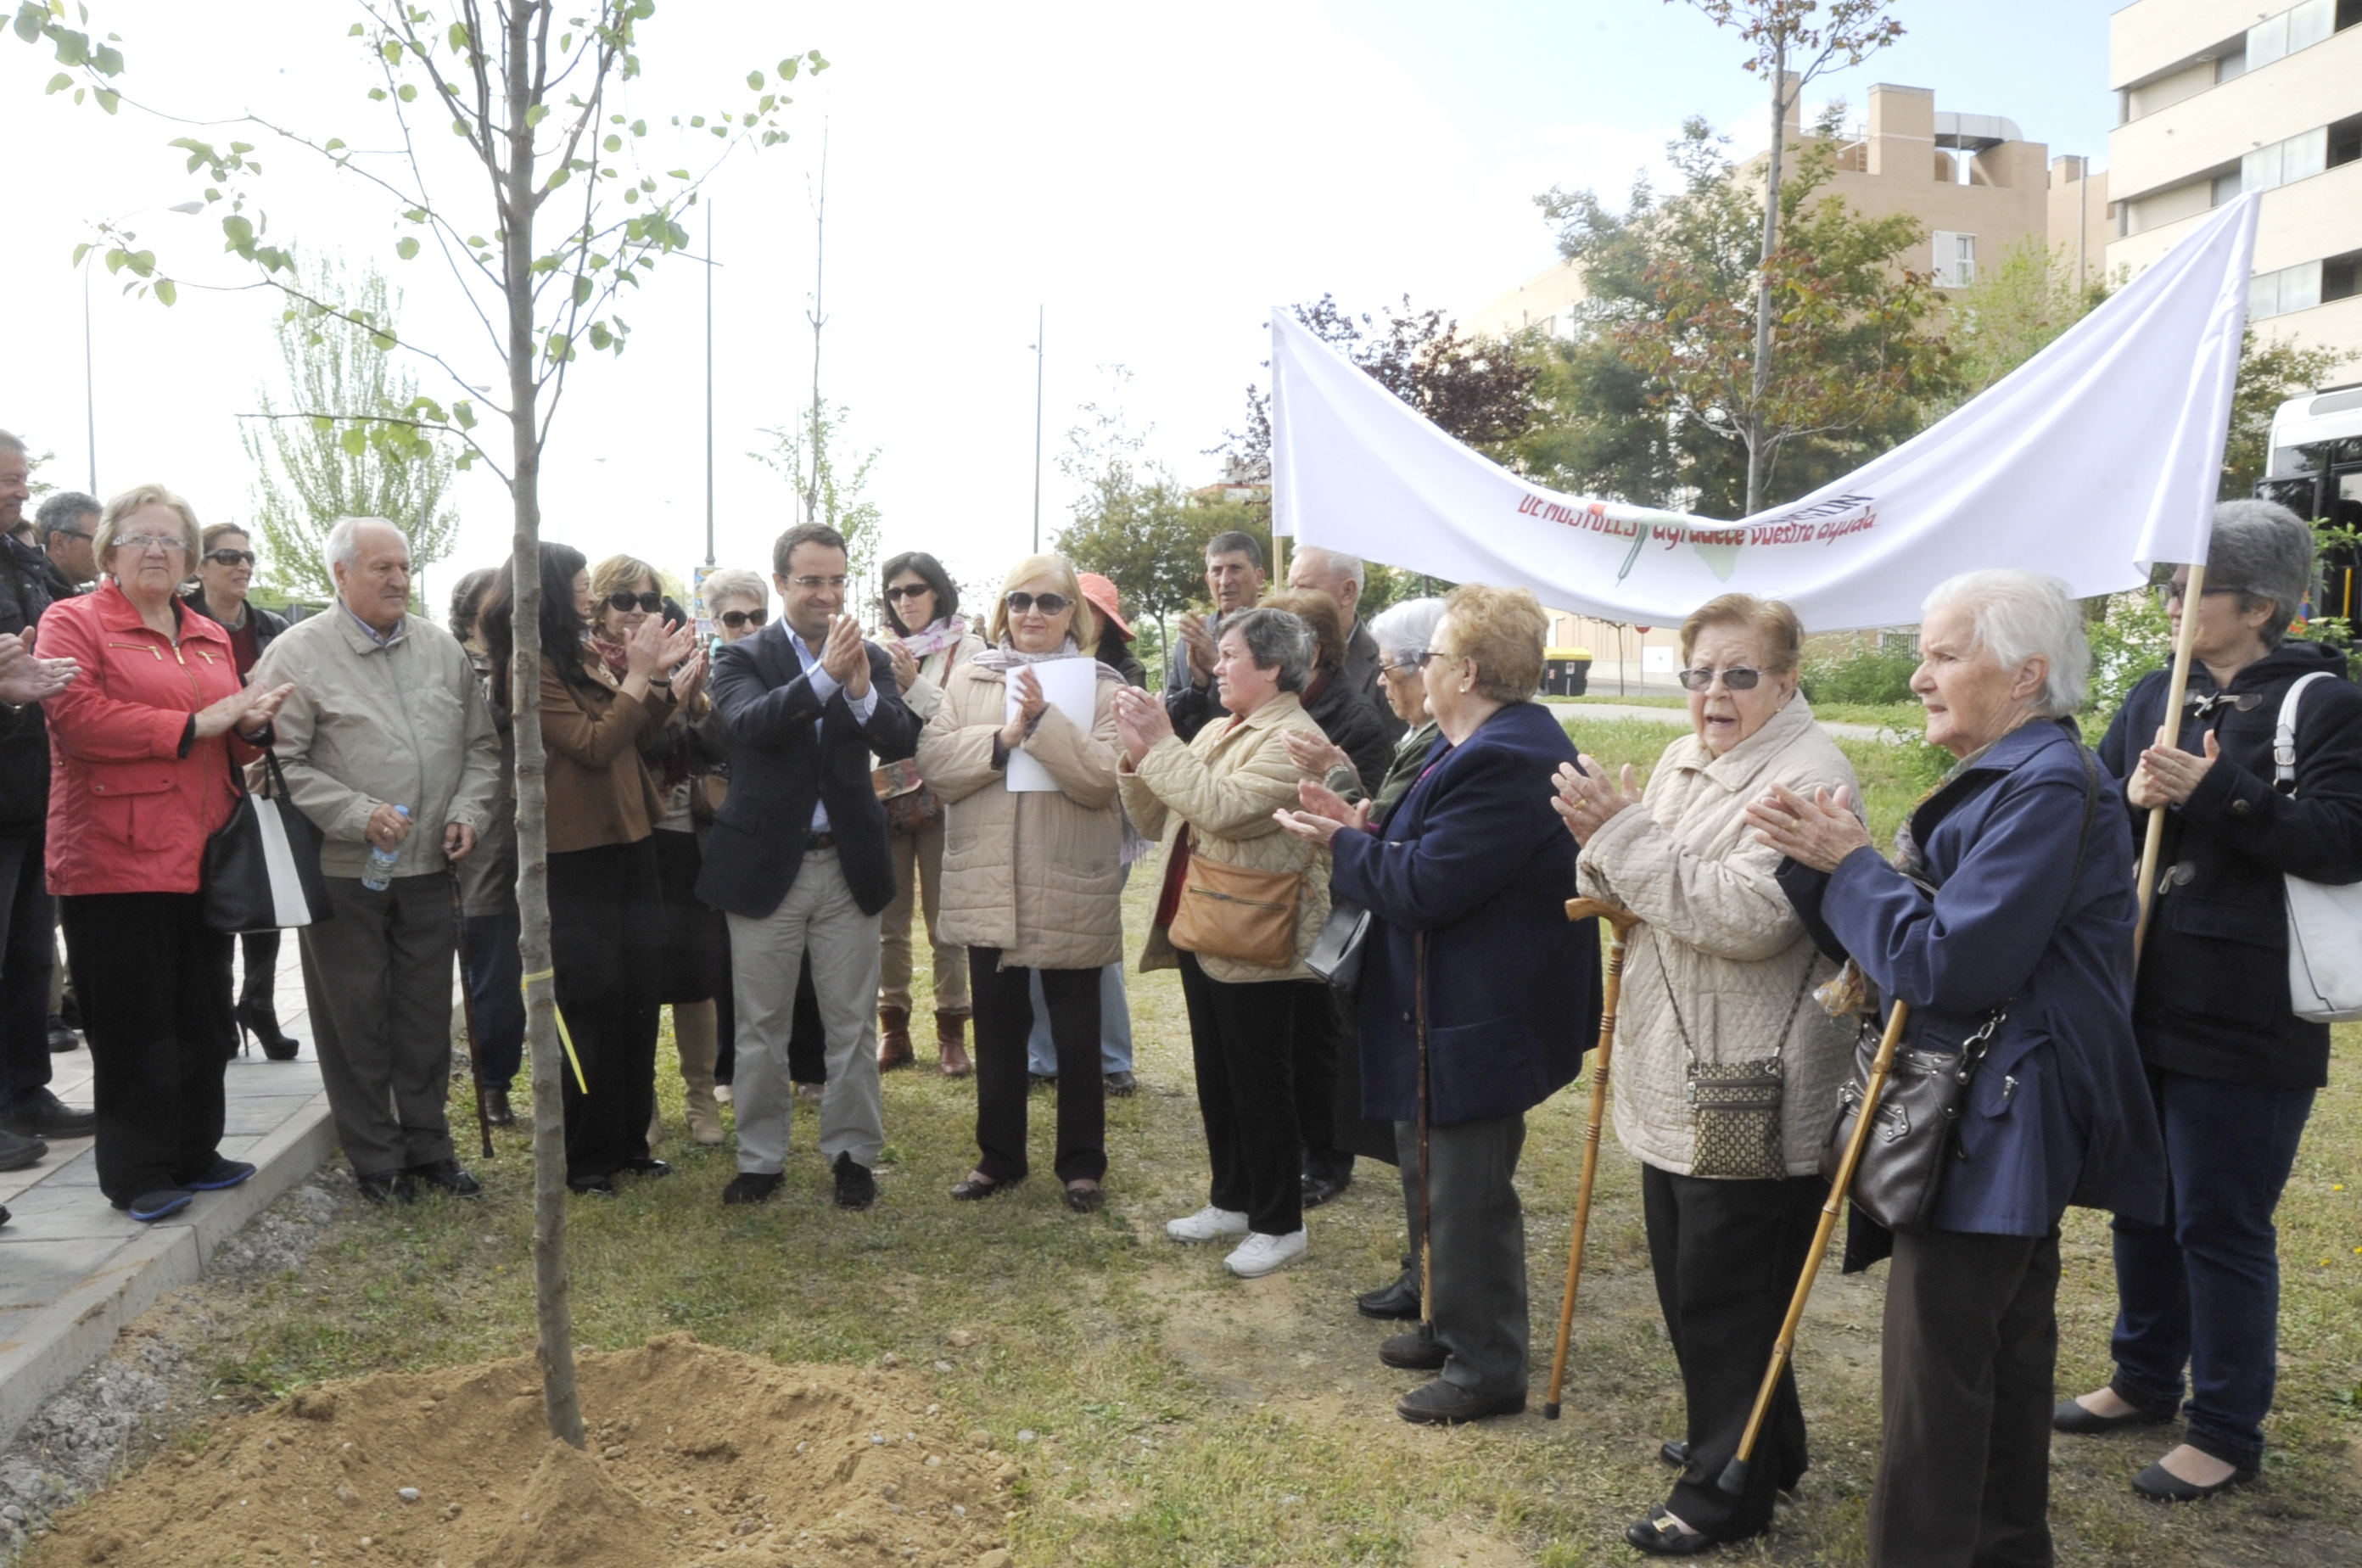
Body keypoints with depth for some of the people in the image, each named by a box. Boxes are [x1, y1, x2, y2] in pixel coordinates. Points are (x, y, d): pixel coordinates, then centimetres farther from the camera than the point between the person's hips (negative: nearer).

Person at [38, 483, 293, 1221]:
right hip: (116, 861, -6)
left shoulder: (210, 637, 19)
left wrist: (251, 724, 1)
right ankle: (137, 1175, 8)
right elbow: (77, 717, -15)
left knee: (202, 1019, 11)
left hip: (202, 857, 6)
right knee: (133, 1027, -2)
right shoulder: (73, 621, -1)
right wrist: (195, 724, -17)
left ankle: (193, 1154, 23)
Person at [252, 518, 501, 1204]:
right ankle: (375, 1160, 19)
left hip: (430, 868, 4)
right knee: (357, 1020, 6)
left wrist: (468, 813, -1)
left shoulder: (444, 649, 8)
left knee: (426, 1017, 12)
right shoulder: (298, 653, -7)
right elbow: (281, 763, -12)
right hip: (344, 872, -4)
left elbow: (481, 747, 14)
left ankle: (427, 1145, 26)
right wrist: (359, 815, -19)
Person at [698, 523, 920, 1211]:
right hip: (767, 866, -1)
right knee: (761, 1027, 9)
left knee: (853, 1025, 8)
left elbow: (901, 743, -11)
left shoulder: (870, 659, 3)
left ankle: (852, 1153, 22)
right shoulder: (741, 658, -2)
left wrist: (861, 691, -30)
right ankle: (760, 1157, 23)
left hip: (847, 864, 1)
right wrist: (824, 674, -36)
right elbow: (749, 723, -22)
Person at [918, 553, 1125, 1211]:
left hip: (1071, 891, -2)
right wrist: (1001, 739, -16)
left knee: (1076, 1034, 8)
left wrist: (1043, 721, -21)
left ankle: (1082, 1162, 22)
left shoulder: (1102, 686, -2)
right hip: (987, 886, 3)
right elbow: (933, 764, -4)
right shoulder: (968, 680, 7)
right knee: (997, 1028, 14)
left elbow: (1104, 777, -15)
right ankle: (998, 1155, 28)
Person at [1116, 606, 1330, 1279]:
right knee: (1215, 1078, 18)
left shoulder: (1294, 739, -15)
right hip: (1200, 932, 9)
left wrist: (1163, 743, -21)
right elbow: (1157, 820, 12)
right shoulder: (1214, 733, 12)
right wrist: (1139, 755, -4)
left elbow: (1226, 808, -28)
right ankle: (1231, 1201, 33)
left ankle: (1279, 1224, 15)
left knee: (1259, 1084, 2)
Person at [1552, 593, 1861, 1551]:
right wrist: (1603, 847, -8)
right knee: (1684, 1281, 21)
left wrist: (1627, 837, -25)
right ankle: (1761, 1445, 40)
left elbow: (1749, 916, -28)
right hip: (1676, 1077, 9)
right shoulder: (1680, 763, 10)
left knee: (1722, 1298, 3)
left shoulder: (1807, 778, -17)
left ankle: (1728, 1491, 22)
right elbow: (1632, 898, 15)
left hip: (1753, 1092, -9)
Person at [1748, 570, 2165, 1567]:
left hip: (1993, 1129, -11)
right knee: (2006, 1348, 21)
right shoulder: (2005, 777, 13)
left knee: (1932, 1372, -4)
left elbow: (1948, 965, -25)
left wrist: (1848, 864, -14)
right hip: (2001, 1124, 11)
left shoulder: (2046, 788, -19)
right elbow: (1895, 938, 10)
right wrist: (1819, 860, -6)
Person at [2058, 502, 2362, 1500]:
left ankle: (2228, 1433, 22)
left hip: (2247, 1026, -6)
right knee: (2141, 1203, 19)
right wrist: (2132, 798, -13)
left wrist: (2218, 793, -27)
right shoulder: (2156, 697, 8)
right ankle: (2146, 1381, 38)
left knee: (2222, 1226, 4)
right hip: (2141, 1005, 6)